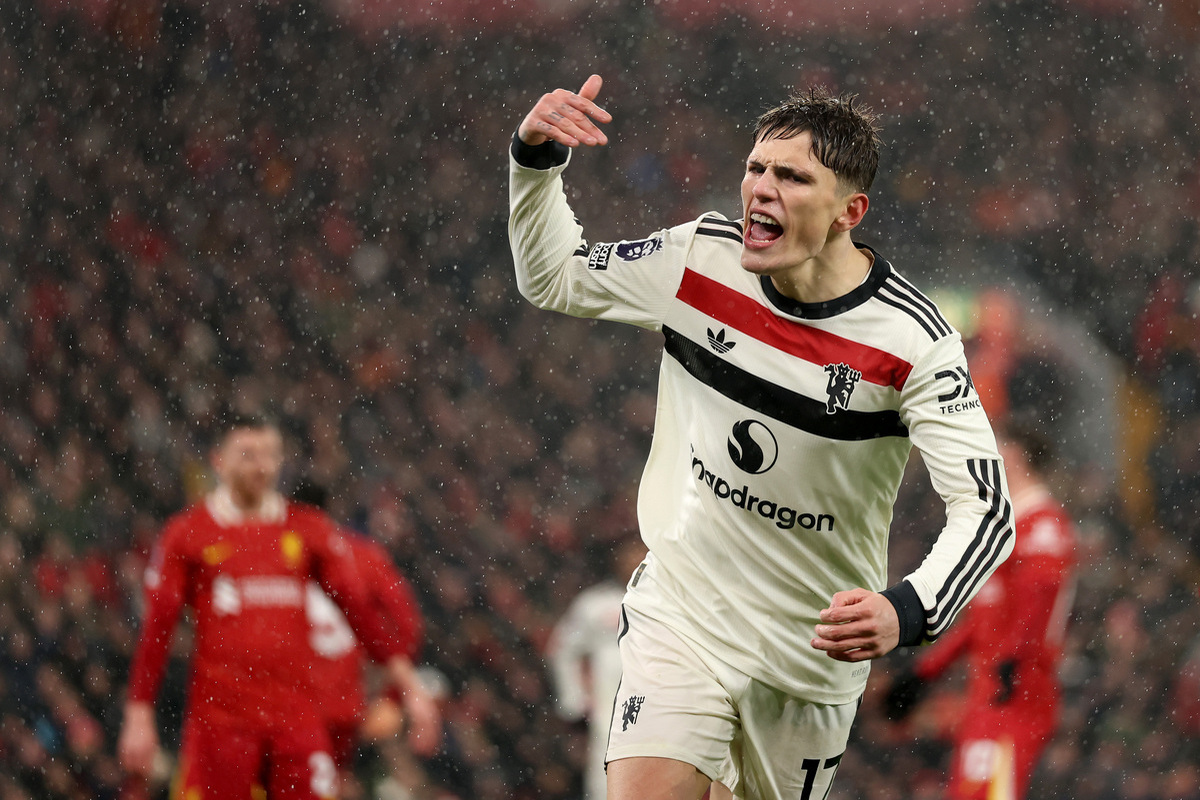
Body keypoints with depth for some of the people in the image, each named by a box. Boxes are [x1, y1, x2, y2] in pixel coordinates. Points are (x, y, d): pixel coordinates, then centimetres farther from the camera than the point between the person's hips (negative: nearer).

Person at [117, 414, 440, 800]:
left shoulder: (309, 530, 9)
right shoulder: (187, 534, 3)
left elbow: (359, 610, 9)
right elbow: (157, 629, 3)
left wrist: (410, 686, 2)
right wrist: (139, 716, -2)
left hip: (297, 716, 2)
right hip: (219, 716, -2)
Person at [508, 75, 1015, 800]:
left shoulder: (909, 340, -18)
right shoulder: (701, 260, -8)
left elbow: (988, 509, -21)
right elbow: (552, 277, 9)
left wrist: (906, 612, -39)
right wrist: (537, 159, -9)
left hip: (814, 652, -1)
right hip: (678, 621, 1)